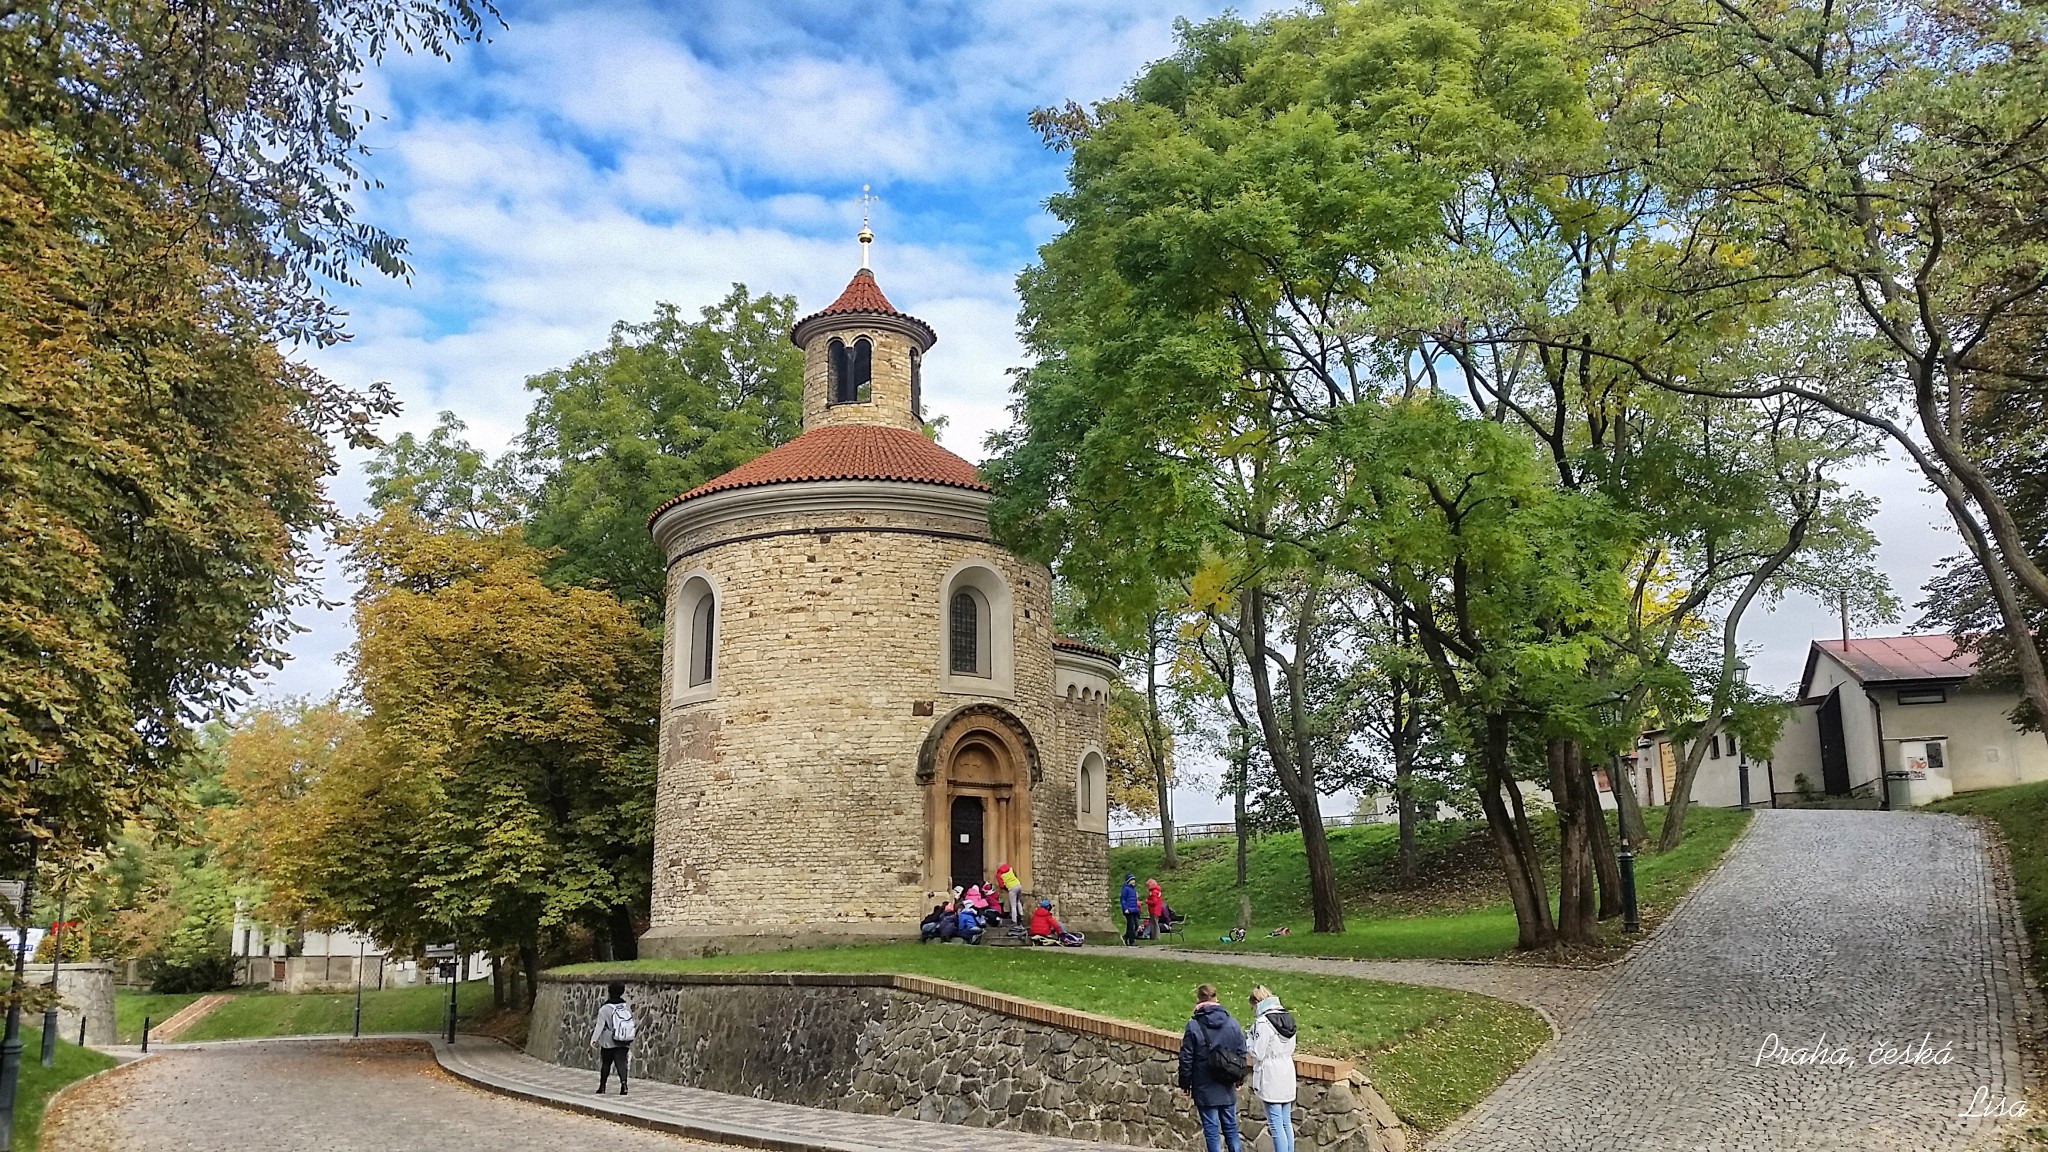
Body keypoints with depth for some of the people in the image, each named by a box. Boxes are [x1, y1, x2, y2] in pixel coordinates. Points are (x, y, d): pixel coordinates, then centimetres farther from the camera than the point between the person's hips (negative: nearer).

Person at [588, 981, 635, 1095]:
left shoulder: (605, 1009, -10)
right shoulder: (627, 1008, 4)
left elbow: (600, 1026, -15)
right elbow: (631, 1024, 9)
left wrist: (594, 1039, -13)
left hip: (609, 1043, -3)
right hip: (624, 1043, 3)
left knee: (605, 1063, 13)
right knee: (621, 1062, -1)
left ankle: (602, 1086, 24)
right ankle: (623, 1082, -25)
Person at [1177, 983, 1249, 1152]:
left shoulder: (1194, 1025, -12)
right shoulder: (1232, 1023, -2)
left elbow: (1186, 1058, -9)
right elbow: (1242, 1054, 5)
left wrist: (1185, 1083, 2)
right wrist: (1239, 1078, 17)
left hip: (1205, 1089, -3)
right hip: (1228, 1089, 4)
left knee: (1211, 1129, 4)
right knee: (1231, 1127, 15)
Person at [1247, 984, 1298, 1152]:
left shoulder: (1262, 1022, -17)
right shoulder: (1288, 1017, 6)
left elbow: (1258, 1054, -16)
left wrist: (1250, 1042, 1)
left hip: (1271, 1078, -8)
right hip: (1287, 1075, 8)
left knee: (1276, 1125, -2)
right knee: (1287, 1123, 13)